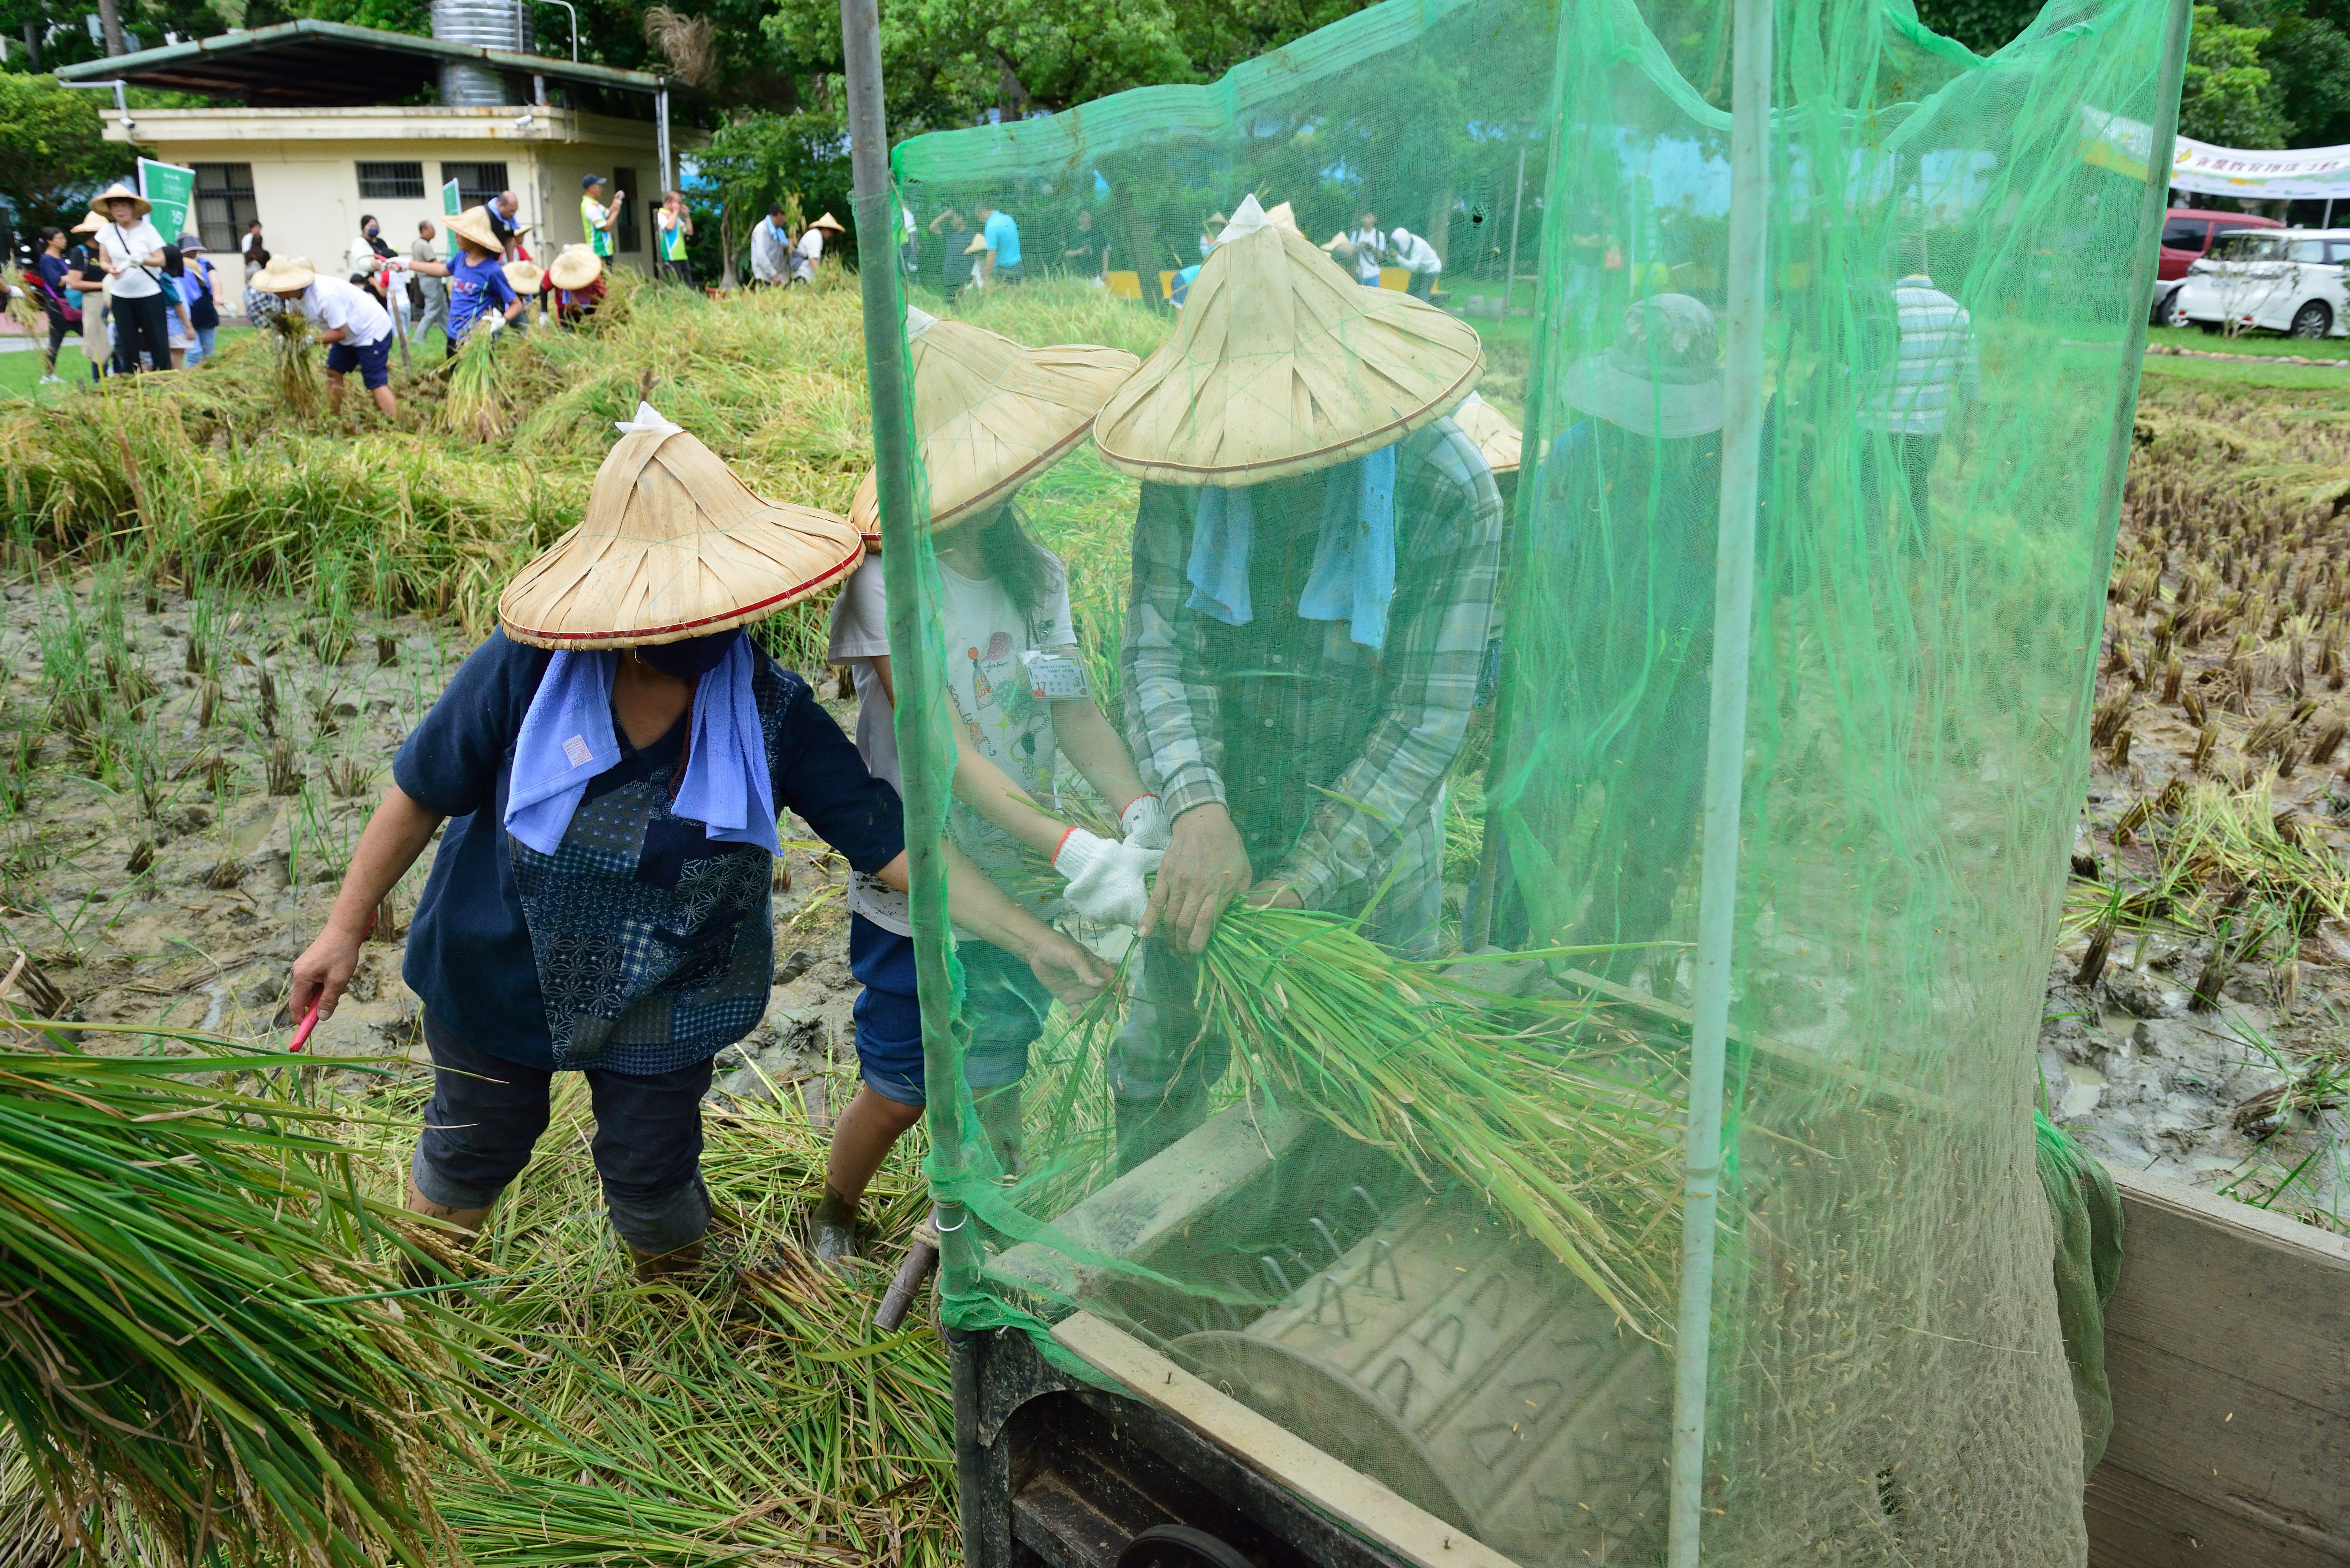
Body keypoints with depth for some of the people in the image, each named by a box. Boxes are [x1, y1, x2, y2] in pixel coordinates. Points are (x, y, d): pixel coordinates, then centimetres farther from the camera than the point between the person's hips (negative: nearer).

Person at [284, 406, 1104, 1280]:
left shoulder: (770, 713, -21)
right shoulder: (528, 669, -24)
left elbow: (891, 844, -23)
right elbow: (420, 796, -10)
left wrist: (1031, 940, -30)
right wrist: (346, 930, -3)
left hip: (663, 1005, 0)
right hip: (496, 977, 0)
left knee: (651, 1180, 17)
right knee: (469, 1156, 23)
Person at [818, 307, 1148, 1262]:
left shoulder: (1035, 573, -1)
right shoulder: (887, 581, -20)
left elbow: (1075, 708, -9)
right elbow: (945, 749, -27)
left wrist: (1136, 807, -29)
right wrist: (1073, 851, -37)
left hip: (1017, 892, 5)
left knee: (997, 1084, 18)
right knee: (899, 1094, 13)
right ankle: (835, 1216, 43)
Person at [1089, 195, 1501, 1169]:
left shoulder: (1449, 494, -20)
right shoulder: (1191, 468, -12)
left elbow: (1426, 722, -21)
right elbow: (1160, 647, -17)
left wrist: (1298, 890, -27)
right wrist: (1197, 810, -36)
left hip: (1365, 854, -2)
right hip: (1210, 836, 3)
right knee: (1157, 1071, 20)